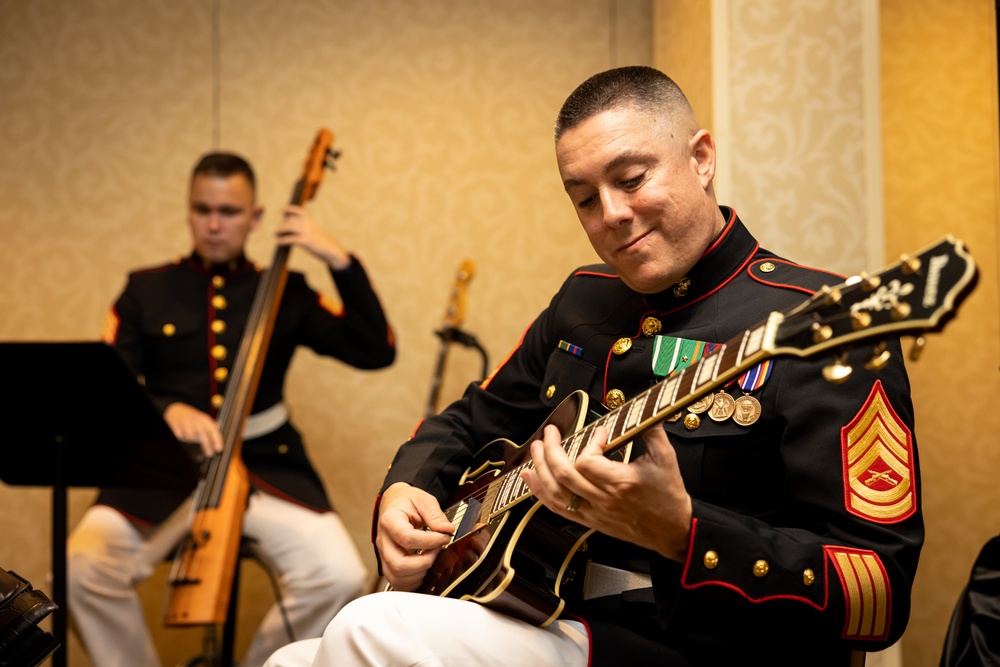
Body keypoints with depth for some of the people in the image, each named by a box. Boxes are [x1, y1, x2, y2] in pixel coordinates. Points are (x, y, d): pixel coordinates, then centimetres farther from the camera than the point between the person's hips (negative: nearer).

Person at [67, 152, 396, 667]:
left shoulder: (286, 293, 11)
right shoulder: (146, 290, 12)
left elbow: (375, 350, 4)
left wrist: (339, 260, -4)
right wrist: (165, 410, -17)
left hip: (264, 467, 0)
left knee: (339, 576, -26)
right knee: (83, 568, -28)